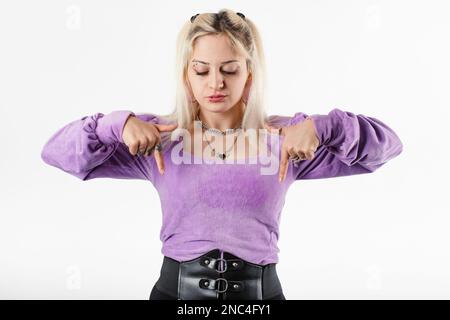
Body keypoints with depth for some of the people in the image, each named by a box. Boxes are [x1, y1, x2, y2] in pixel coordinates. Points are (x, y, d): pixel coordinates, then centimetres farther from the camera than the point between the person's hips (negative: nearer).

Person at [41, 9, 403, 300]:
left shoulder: (284, 137, -3)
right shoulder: (159, 137, -2)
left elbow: (385, 145, -4)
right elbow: (58, 153, -2)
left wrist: (320, 127, -21)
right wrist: (118, 123, -20)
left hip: (261, 290, 0)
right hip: (176, 287, 0)